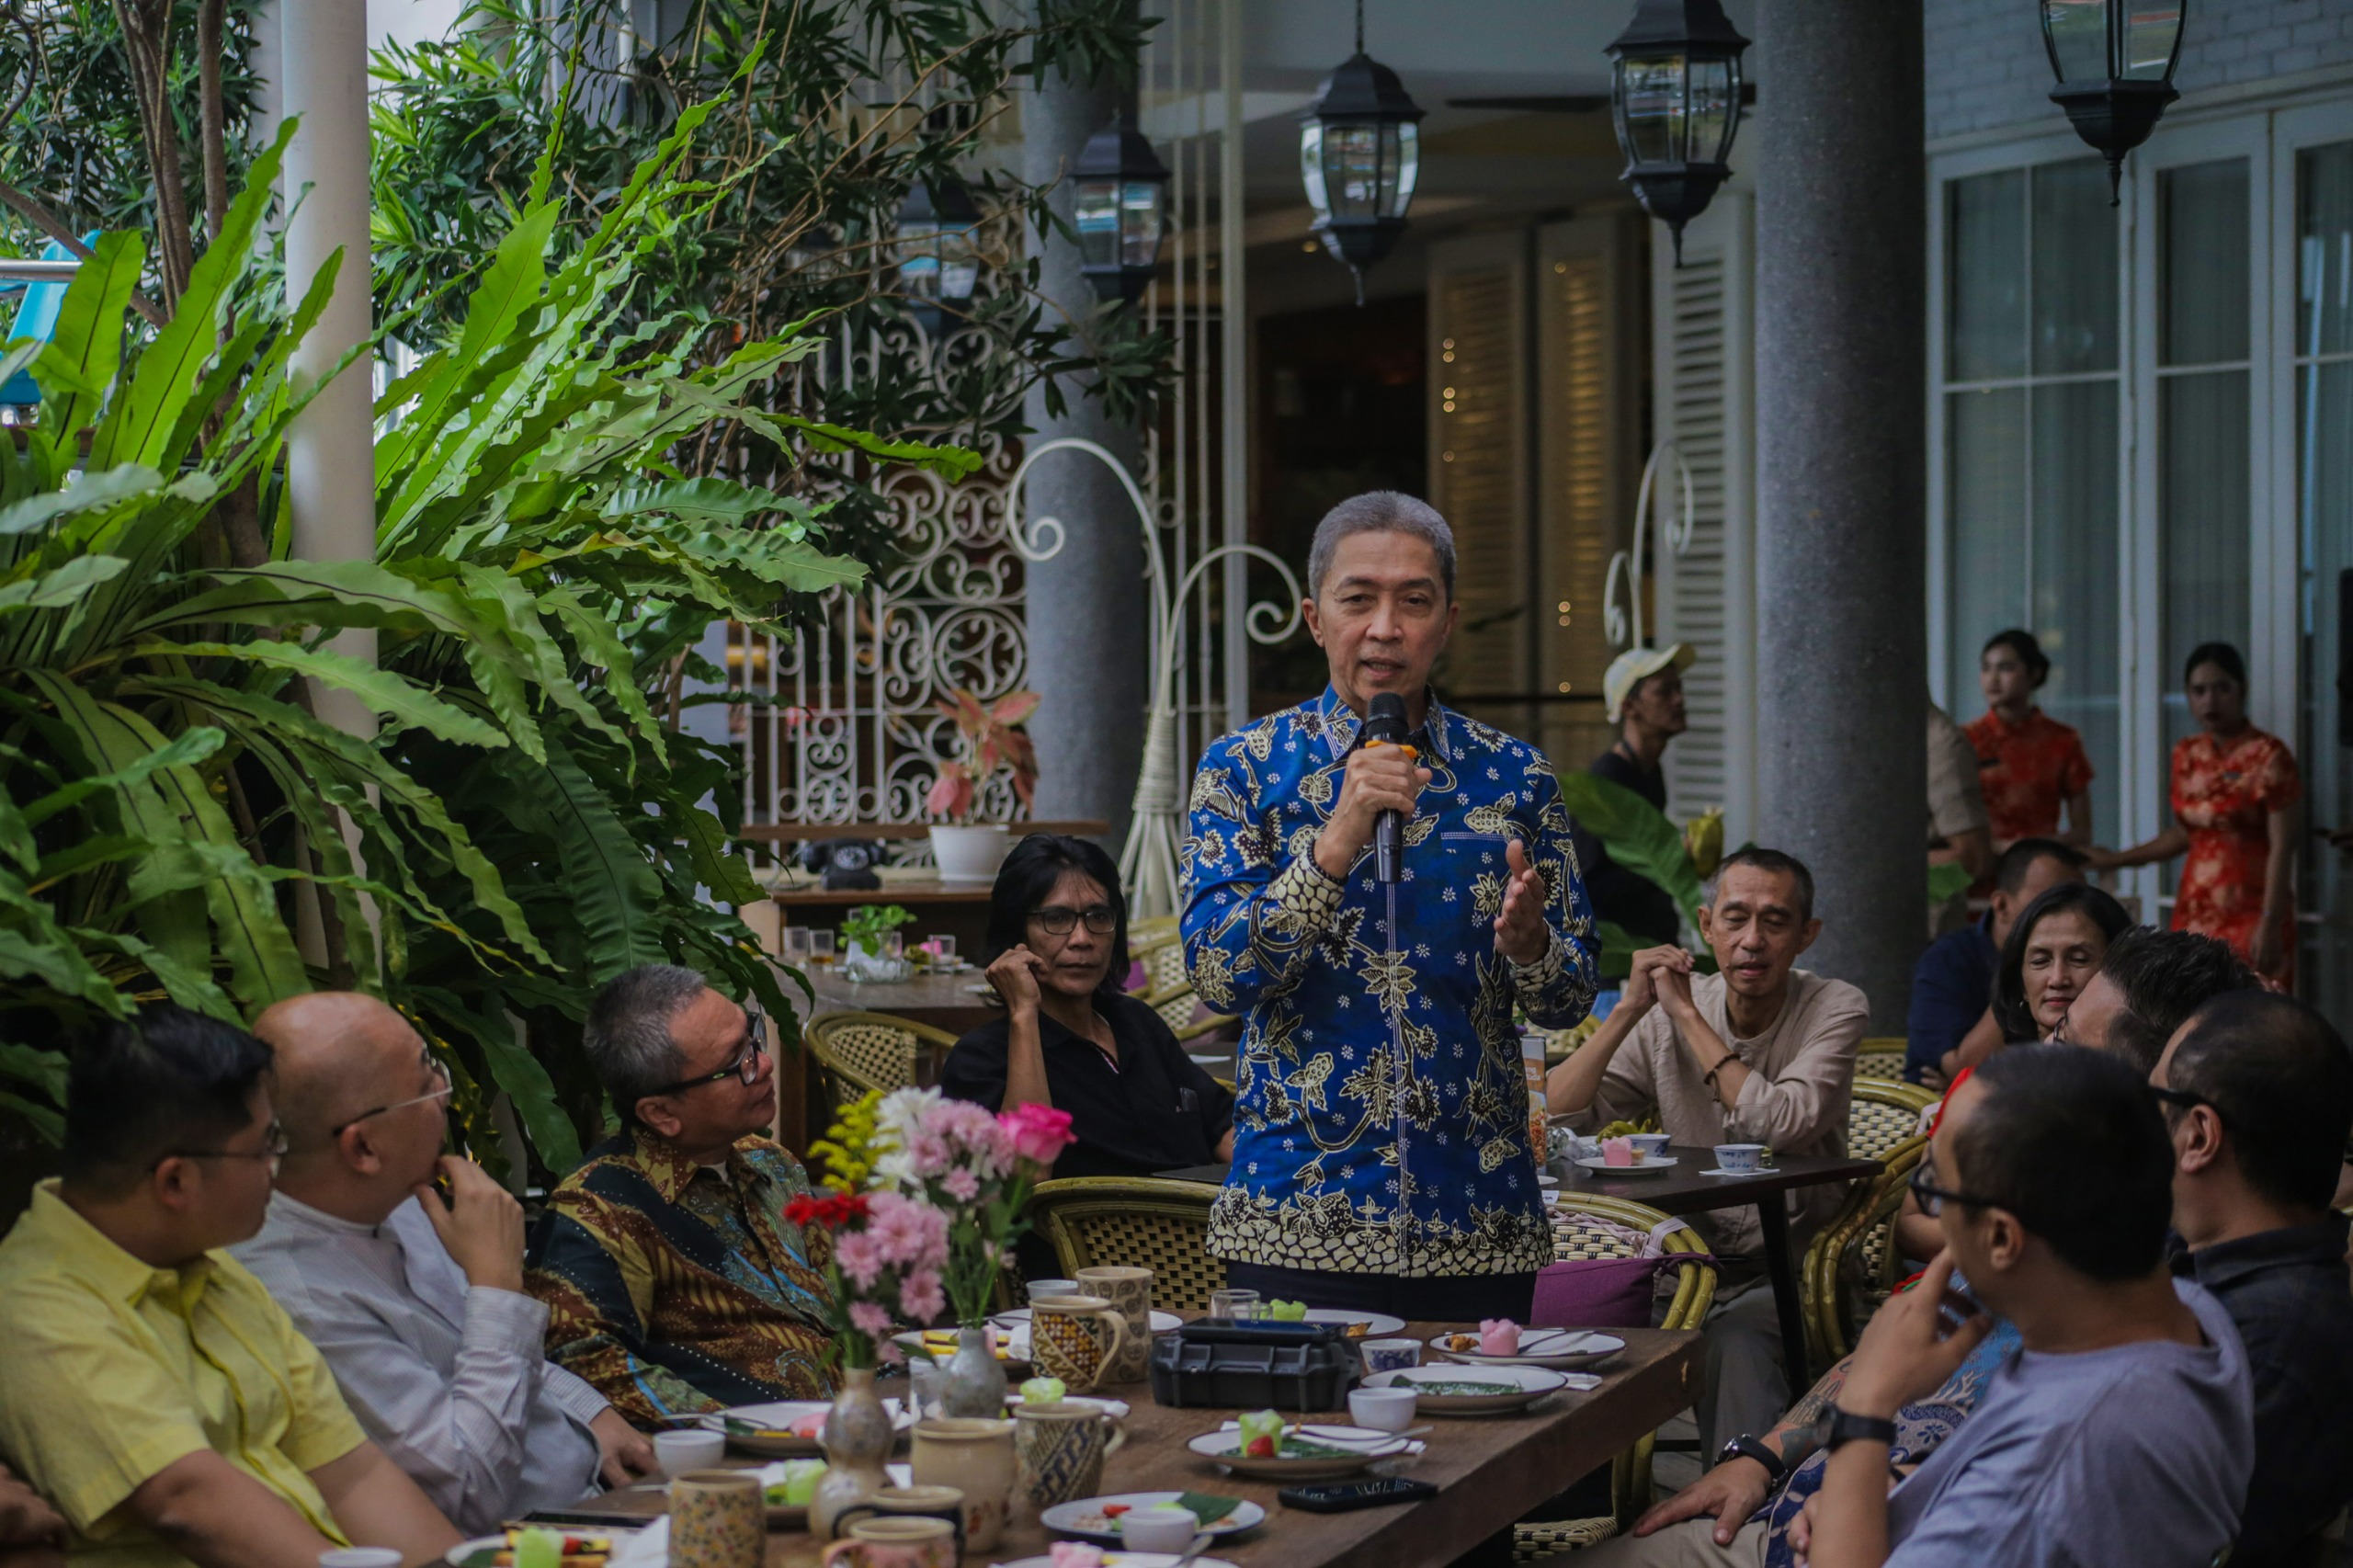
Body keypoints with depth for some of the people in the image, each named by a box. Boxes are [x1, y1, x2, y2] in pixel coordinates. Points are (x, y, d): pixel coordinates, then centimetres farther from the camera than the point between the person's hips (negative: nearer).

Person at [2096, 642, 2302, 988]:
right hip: (2195, 913, 6)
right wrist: (2117, 858, 22)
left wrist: (2270, 924, -18)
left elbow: (2282, 848, -12)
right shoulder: (2186, 755, 10)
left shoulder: (2268, 755, -9)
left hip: (2250, 913, -6)